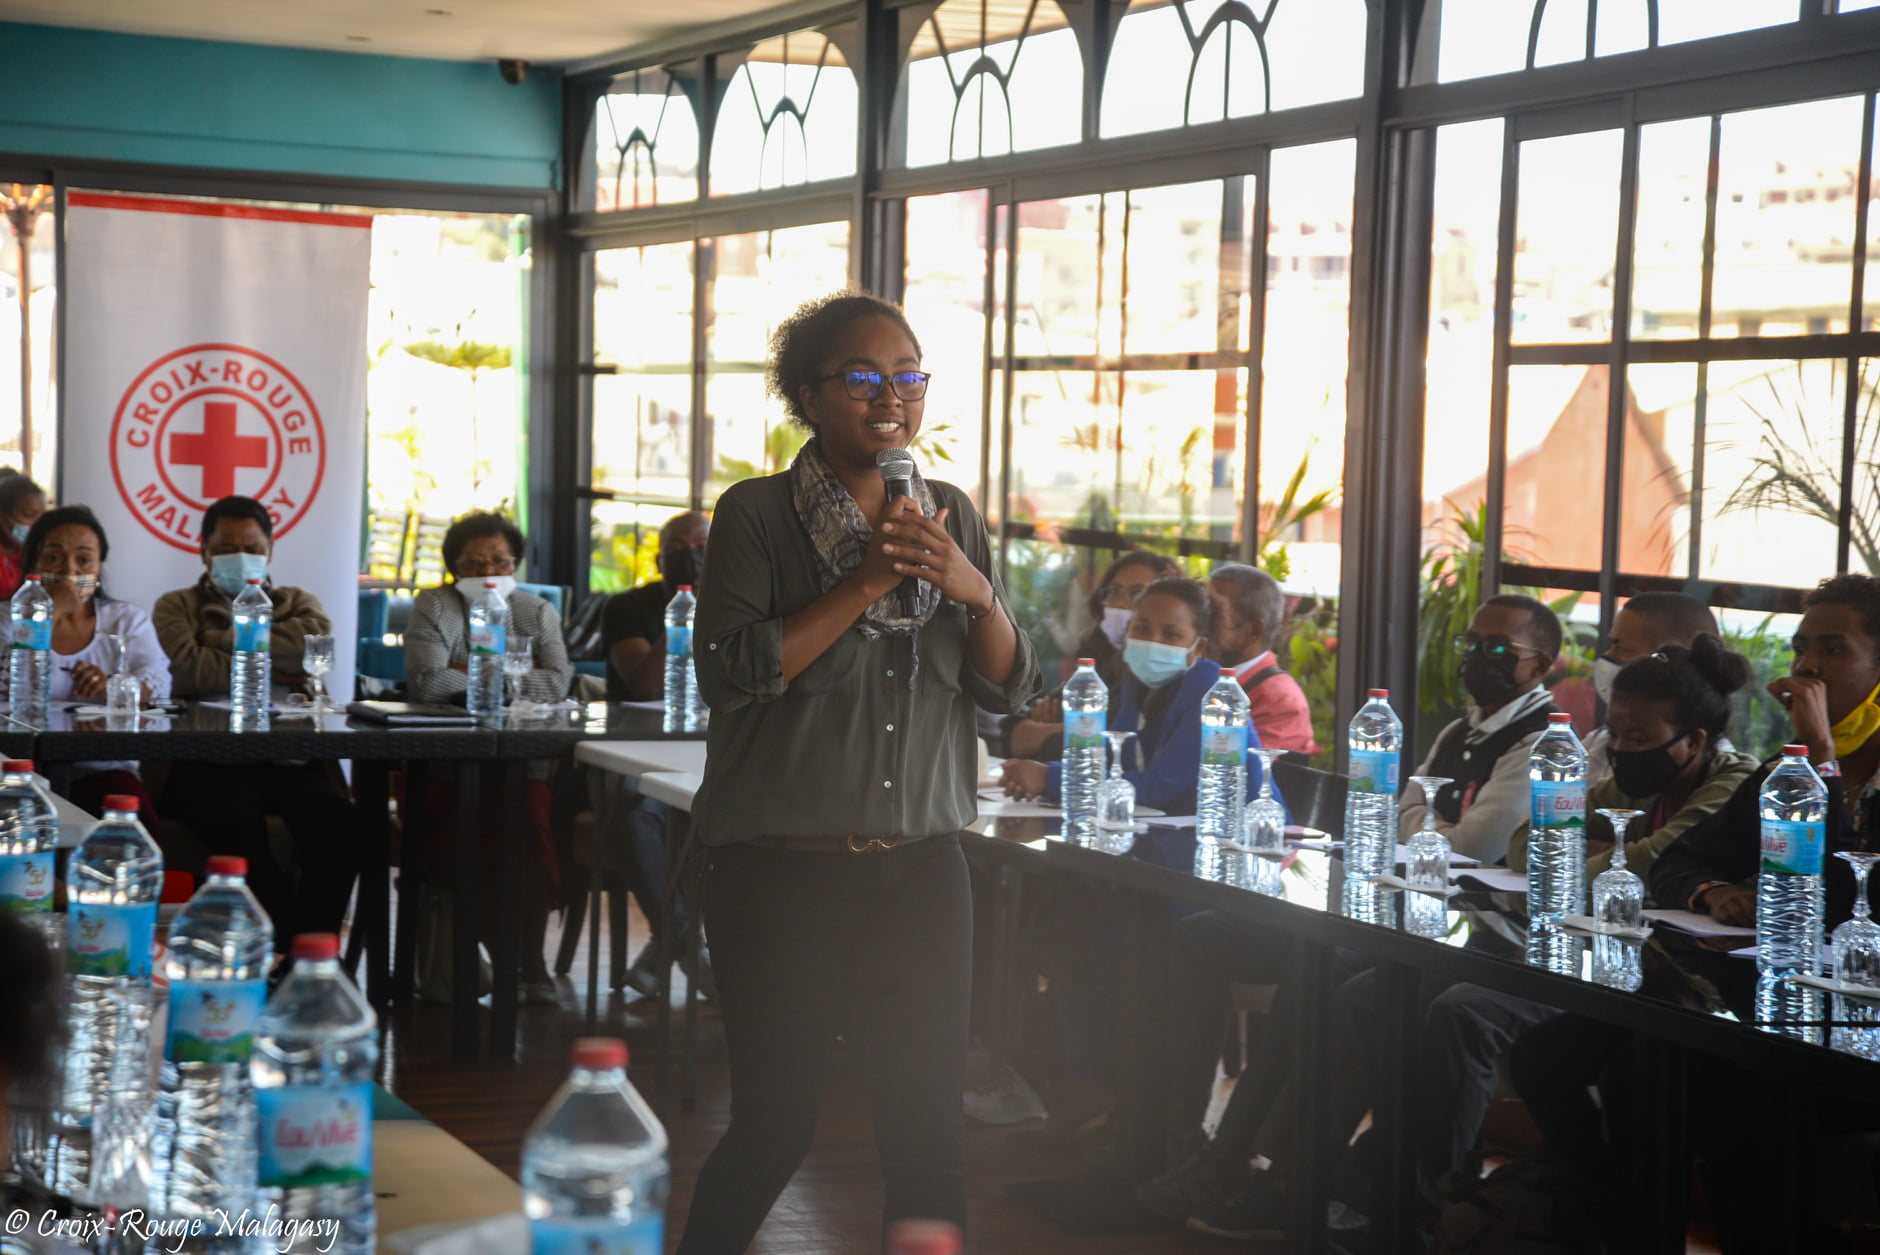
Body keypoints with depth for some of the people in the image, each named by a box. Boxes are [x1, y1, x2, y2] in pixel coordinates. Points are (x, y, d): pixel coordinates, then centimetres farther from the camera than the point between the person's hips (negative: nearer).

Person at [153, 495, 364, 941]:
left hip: (287, 758, 2)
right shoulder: (177, 606, 18)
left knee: (340, 822, -31)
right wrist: (267, 674, 0)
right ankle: (295, 938, -27)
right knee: (237, 823, -37)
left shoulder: (298, 603, 24)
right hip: (207, 762, -2)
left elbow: (318, 643, -2)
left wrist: (230, 635, 1)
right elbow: (191, 669, -3)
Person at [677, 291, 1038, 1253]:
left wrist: (974, 589, -10)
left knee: (927, 1127, 3)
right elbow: (730, 671, -15)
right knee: (775, 1125, 0)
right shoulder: (756, 513, -3)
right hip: (783, 871, -4)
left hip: (920, 868, 4)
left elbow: (1010, 691, 9)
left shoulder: (951, 516, 11)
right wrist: (868, 578, -18)